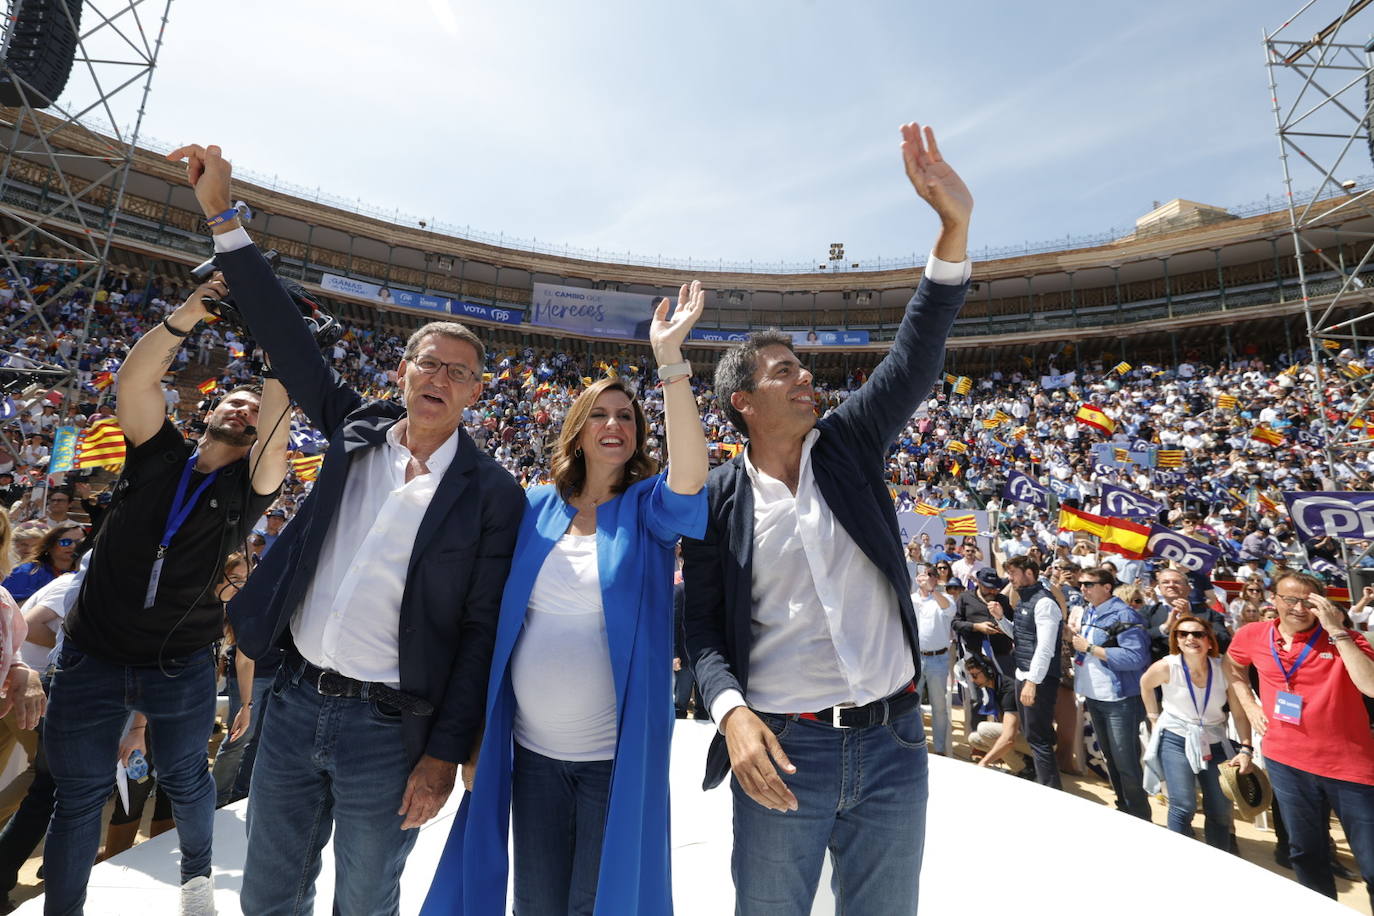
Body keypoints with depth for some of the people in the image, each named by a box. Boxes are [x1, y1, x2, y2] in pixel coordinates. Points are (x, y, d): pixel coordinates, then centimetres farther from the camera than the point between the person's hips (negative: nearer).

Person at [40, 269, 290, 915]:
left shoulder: (248, 486, -5)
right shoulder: (157, 452, 1)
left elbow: (276, 441, -25)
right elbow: (134, 379, -14)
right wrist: (185, 318, -27)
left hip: (182, 668, 0)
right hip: (91, 657, 1)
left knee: (186, 780, 17)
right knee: (79, 794, 12)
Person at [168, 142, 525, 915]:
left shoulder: (493, 494, -13)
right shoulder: (357, 429, 1)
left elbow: (483, 631, -12)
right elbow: (289, 338, 5)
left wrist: (446, 753, -12)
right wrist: (224, 214, 3)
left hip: (388, 728, -4)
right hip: (294, 701, 4)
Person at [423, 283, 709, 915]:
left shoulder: (648, 509, -10)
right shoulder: (537, 508, 0)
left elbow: (691, 475, -31)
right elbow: (499, 615, 8)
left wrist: (669, 359, -35)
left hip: (616, 755, -3)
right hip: (532, 749, 3)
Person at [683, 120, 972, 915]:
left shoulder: (847, 445, 2)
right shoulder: (716, 500, -5)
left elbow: (915, 359, -9)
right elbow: (706, 627, -3)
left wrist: (955, 226, -17)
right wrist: (733, 711, -21)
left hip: (892, 740, 3)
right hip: (781, 748, -2)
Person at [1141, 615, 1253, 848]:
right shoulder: (1167, 667, -18)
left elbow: (1240, 714, -7)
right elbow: (1145, 685, 3)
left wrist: (1246, 749, -15)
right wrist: (1154, 719, 6)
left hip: (1214, 742, 3)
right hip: (1176, 739, -3)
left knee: (1221, 810, 12)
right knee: (1183, 807, -10)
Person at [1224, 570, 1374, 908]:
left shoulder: (1344, 638, -9)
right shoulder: (1253, 635, -1)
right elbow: (1232, 667, 20)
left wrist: (1336, 631, -25)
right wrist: (1249, 705, 9)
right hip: (1286, 760, 2)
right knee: (1304, 851, 17)